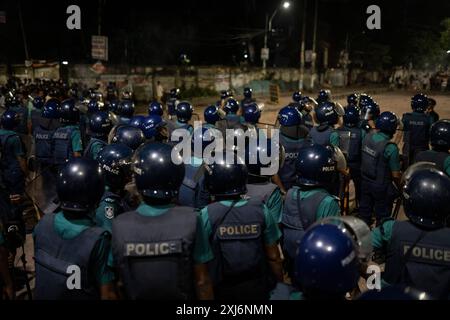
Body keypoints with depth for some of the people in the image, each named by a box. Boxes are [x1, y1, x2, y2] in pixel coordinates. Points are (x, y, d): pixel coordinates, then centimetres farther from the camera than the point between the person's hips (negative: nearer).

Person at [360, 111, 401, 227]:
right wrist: (399, 187, -1)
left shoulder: (367, 137, -10)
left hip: (365, 182, 6)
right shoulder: (391, 148, -27)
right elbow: (395, 175, -20)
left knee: (365, 210, 22)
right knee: (382, 215, 14)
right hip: (381, 187, -6)